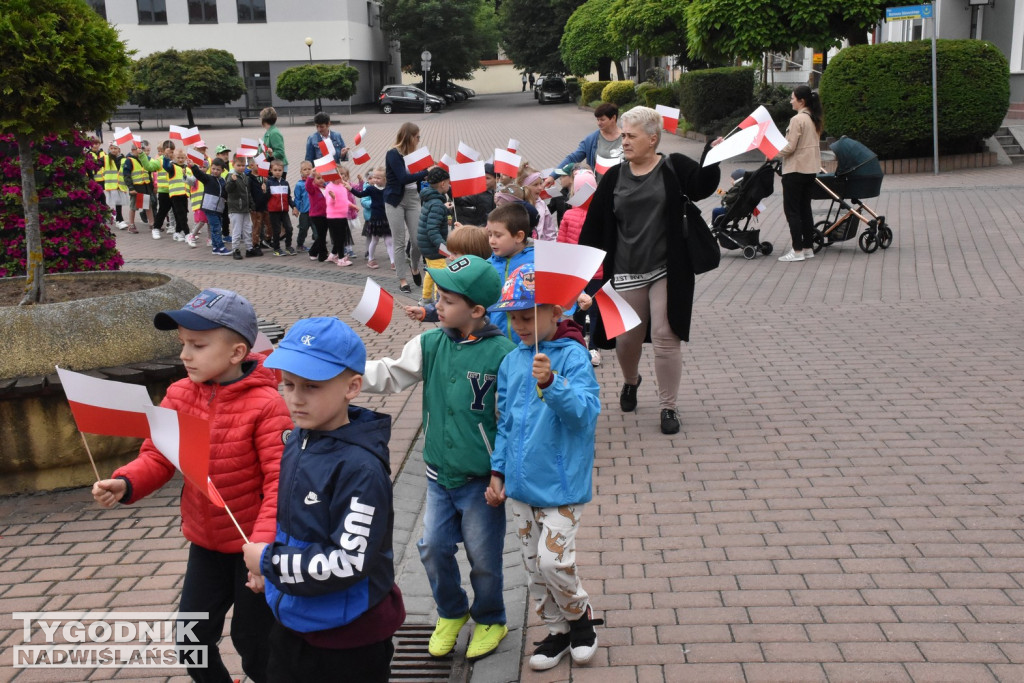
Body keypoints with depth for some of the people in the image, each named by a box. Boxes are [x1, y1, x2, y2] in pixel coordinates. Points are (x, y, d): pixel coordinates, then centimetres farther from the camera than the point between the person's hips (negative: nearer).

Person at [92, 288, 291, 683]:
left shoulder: (265, 405, -23)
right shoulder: (180, 395, -4)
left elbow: (281, 479, -25)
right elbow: (158, 457, 0)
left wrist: (264, 540, -36)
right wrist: (125, 484, -20)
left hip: (252, 546, -6)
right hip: (205, 542, 6)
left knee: (253, 643, 10)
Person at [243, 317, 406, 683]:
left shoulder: (360, 468, -27)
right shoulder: (297, 442, -1)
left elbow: (349, 563, -28)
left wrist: (269, 561, -19)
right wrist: (272, 567, 4)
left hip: (349, 640, -7)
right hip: (291, 623, 8)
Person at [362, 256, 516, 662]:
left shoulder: (502, 354, -17)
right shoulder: (430, 345, -1)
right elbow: (391, 375, 1)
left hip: (481, 480, -4)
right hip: (439, 476, 5)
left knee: (483, 557, 9)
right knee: (433, 548, 10)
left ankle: (489, 620, 37)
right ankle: (451, 613, 38)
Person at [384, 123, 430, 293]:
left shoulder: (413, 154, 8)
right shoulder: (393, 154, -10)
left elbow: (417, 175, 8)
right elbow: (404, 177, -22)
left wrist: (429, 171, -7)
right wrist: (426, 172, -20)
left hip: (413, 199, 5)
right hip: (395, 201, -5)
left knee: (418, 238, 0)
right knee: (400, 242, 1)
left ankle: (414, 267, 29)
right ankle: (403, 280, 10)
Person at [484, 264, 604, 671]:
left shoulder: (573, 355, -13)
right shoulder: (511, 362, 5)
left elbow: (586, 411, -25)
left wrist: (551, 384, -39)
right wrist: (498, 470, 10)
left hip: (562, 483, -6)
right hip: (521, 484, 6)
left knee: (553, 560, -10)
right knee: (533, 564, 14)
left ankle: (581, 616, 20)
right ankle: (558, 630, 33)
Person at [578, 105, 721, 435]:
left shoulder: (674, 167, -1)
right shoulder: (614, 177, 5)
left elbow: (702, 186, -18)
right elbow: (594, 225, 6)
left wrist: (712, 156, -35)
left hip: (667, 271, -3)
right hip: (626, 272, 3)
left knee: (665, 337, -2)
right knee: (626, 337, 11)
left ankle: (668, 407, 13)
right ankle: (630, 381, 44)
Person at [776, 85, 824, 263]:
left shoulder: (797, 120, -16)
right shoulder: (815, 120, 10)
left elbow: (789, 147, -19)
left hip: (795, 169, -9)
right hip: (811, 168, 9)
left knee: (791, 209, -3)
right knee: (805, 208, 14)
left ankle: (797, 250, -4)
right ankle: (808, 247, 18)